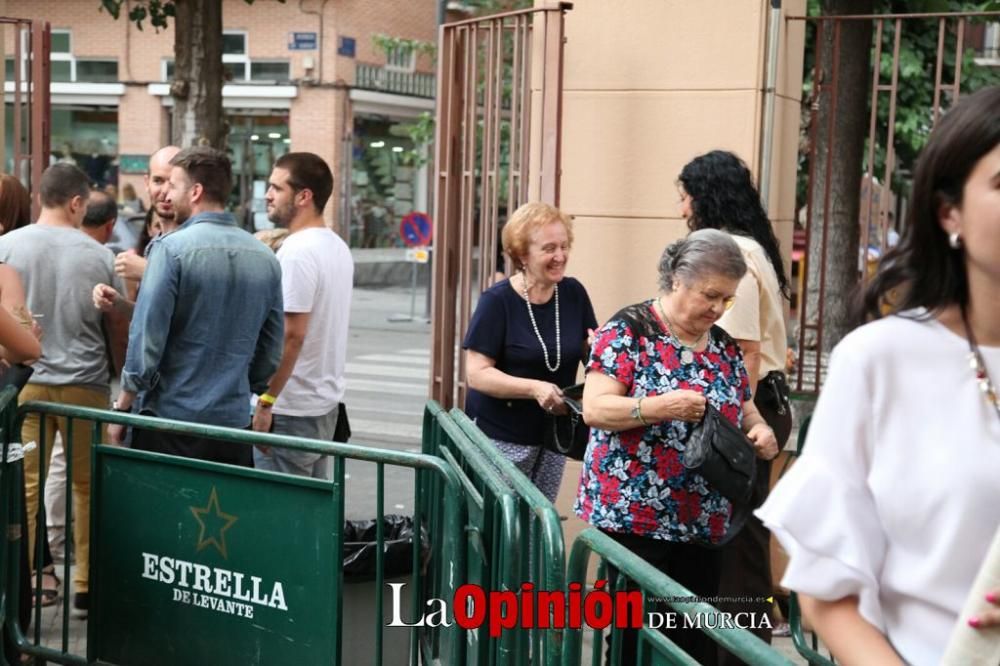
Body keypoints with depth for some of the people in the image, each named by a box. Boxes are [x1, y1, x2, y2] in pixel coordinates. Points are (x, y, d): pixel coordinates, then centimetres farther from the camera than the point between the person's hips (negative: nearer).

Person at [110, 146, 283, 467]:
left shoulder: (172, 248, -10)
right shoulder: (265, 258, 6)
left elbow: (146, 339, -12)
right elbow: (271, 353, 11)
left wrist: (122, 407, -2)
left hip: (171, 419, -5)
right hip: (234, 420, 5)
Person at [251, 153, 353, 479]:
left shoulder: (297, 252, -18)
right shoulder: (338, 247, 11)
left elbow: (292, 334, -22)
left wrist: (266, 401, -17)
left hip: (291, 409, -9)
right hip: (326, 403, 9)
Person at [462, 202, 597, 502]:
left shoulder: (573, 294, 2)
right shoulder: (497, 301, -11)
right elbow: (477, 374, -15)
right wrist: (535, 388, -27)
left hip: (554, 435, 5)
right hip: (503, 439, -4)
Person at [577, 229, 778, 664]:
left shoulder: (725, 347, 12)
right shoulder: (629, 331, -6)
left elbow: (746, 411, 18)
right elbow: (594, 408, -13)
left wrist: (761, 432, -5)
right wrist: (658, 407, -27)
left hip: (702, 525, 6)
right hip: (632, 518, -6)